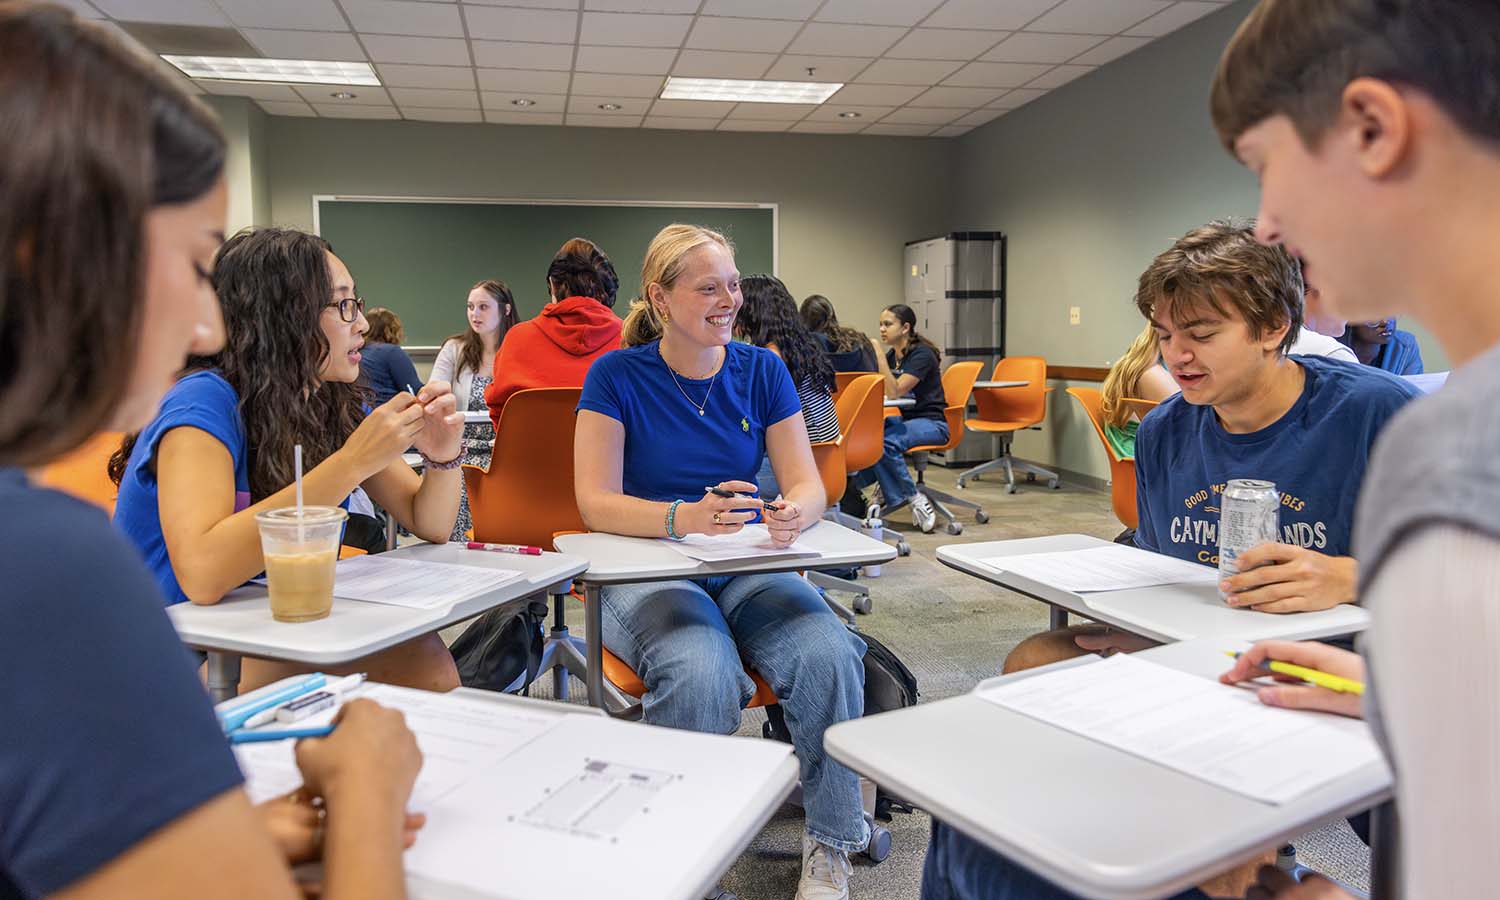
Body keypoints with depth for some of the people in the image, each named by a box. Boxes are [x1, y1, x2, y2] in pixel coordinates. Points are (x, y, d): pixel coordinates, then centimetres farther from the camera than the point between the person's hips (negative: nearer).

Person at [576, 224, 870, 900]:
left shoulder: (762, 371, 6)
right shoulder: (618, 376, -3)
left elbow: (808, 483, 2)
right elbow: (596, 502, -11)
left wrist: (795, 513, -24)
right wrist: (686, 517, -30)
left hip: (747, 568, 3)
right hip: (649, 573, -3)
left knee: (829, 655, -27)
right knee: (703, 676, -35)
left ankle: (830, 846, -4)